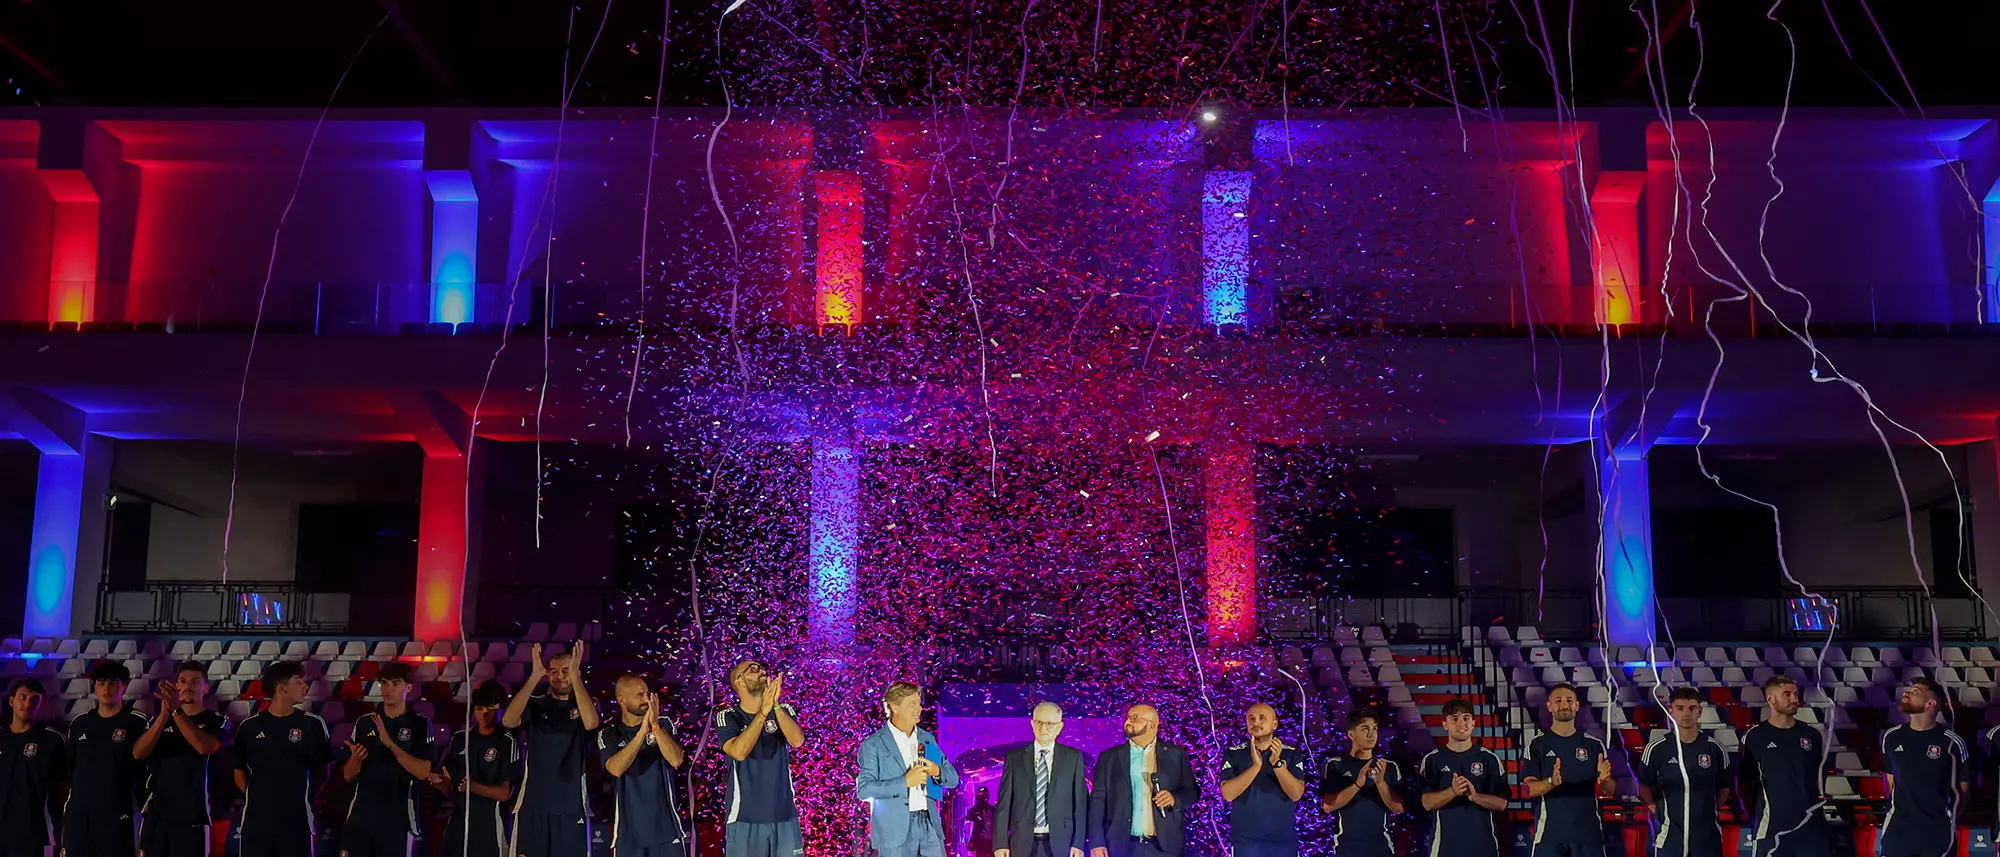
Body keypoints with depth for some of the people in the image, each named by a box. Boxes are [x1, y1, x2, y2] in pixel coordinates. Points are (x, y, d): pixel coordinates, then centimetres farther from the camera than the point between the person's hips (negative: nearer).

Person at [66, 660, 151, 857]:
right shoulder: (79, 723, 12)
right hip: (77, 815, 4)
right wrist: (65, 808, 14)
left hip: (117, 816, -4)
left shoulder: (137, 723, -2)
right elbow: (69, 769, 17)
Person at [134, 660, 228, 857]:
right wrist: (165, 715, -19)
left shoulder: (217, 721, 0)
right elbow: (138, 753, -5)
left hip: (193, 814, -3)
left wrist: (176, 711, -26)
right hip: (156, 812, 3)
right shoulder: (161, 719, 11)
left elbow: (205, 747, -20)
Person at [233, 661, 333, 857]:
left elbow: (321, 772, 8)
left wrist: (304, 798, 1)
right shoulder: (249, 726, 3)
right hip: (256, 818, 0)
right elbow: (239, 773, 11)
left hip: (296, 819, 0)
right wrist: (257, 797, 3)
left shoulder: (313, 724, 1)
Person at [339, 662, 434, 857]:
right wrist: (356, 759, -12)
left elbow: (423, 772, -12)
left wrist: (390, 744, -21)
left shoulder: (420, 724, -1)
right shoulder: (364, 723, 9)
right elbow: (348, 776, 10)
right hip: (360, 814, 3)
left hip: (397, 816, -3)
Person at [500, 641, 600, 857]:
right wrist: (534, 677, -21)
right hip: (533, 804, 1)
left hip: (571, 805, -1)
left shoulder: (586, 704, 5)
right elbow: (508, 721, -13)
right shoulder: (535, 704, 7)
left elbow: (590, 723, -19)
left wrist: (575, 678, -25)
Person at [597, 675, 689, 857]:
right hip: (629, 830, 0)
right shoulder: (608, 734, 0)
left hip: (666, 827, 0)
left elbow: (676, 760, -13)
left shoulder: (664, 724, 1)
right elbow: (616, 768, -18)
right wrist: (642, 732, -25)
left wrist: (655, 726, -22)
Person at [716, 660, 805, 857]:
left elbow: (797, 740, -14)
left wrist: (775, 705, -27)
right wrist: (764, 710, -26)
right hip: (745, 818, -2)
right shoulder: (728, 717, -3)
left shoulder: (783, 710, 4)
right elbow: (739, 751, -21)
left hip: (784, 815, 2)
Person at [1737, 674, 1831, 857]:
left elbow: (1821, 775, 18)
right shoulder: (1754, 737, -3)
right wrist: (1756, 817, 4)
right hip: (1771, 827, -3)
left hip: (1811, 825, 3)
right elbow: (1744, 781, 3)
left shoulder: (1812, 735, 7)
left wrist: (1817, 804, 11)